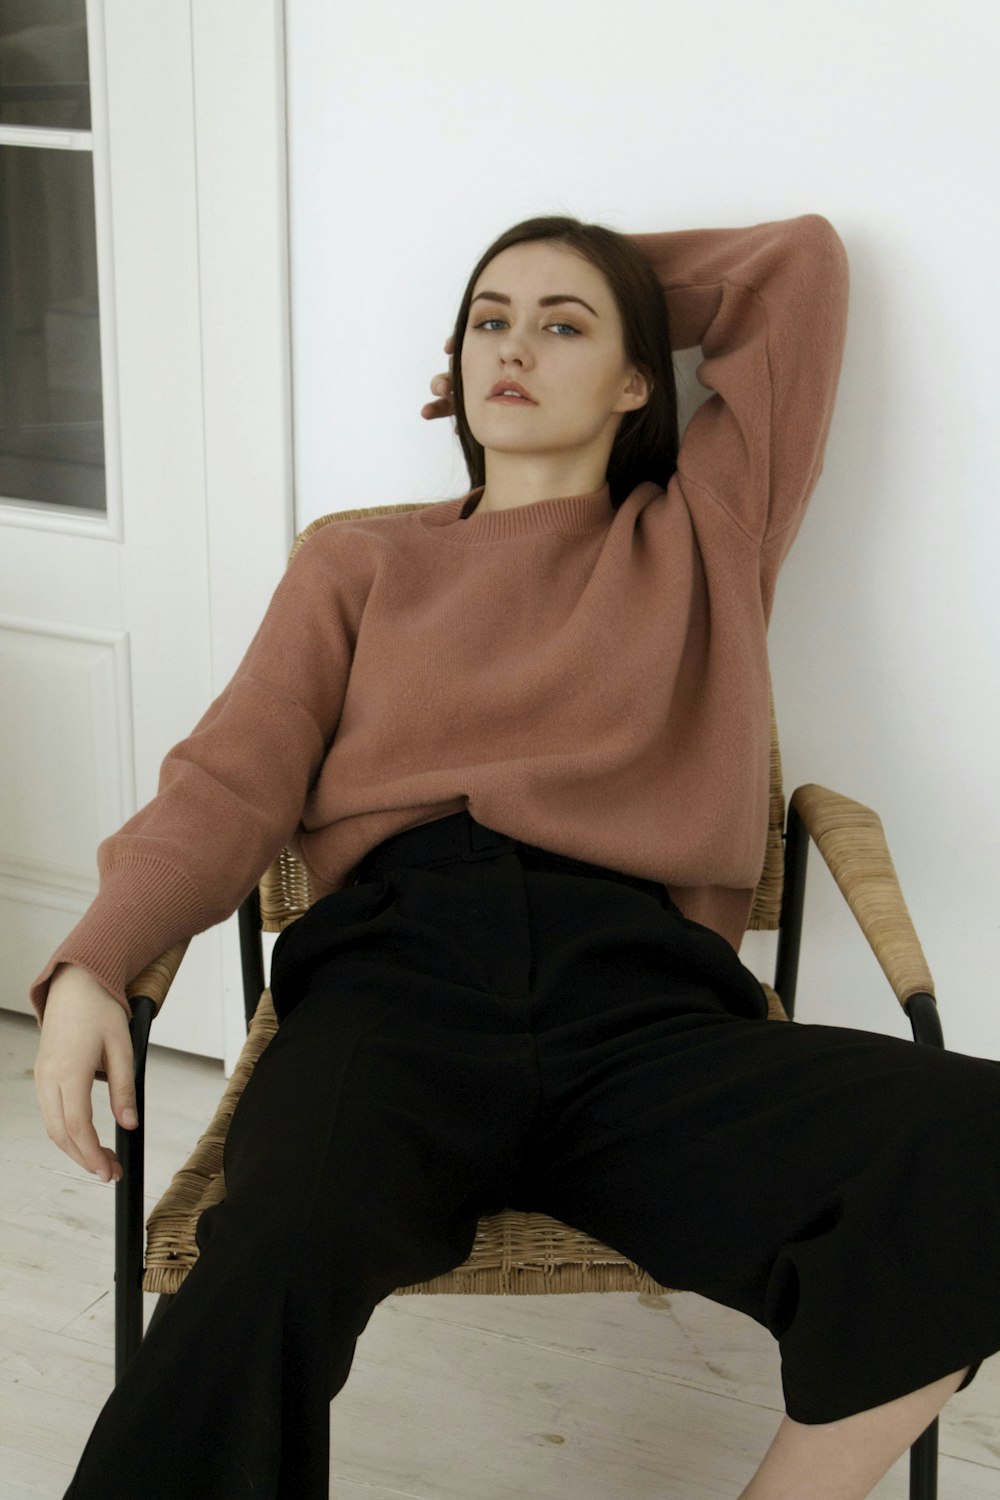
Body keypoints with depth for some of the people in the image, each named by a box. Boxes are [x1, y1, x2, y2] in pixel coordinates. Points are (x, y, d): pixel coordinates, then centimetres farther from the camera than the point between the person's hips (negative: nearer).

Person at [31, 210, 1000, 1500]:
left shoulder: (704, 537, 26)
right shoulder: (361, 565, 26)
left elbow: (804, 262, 30)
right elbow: (228, 788, 14)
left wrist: (630, 297, 36)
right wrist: (90, 966, -3)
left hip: (639, 993, 1)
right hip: (398, 971, -1)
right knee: (275, 1266, -38)